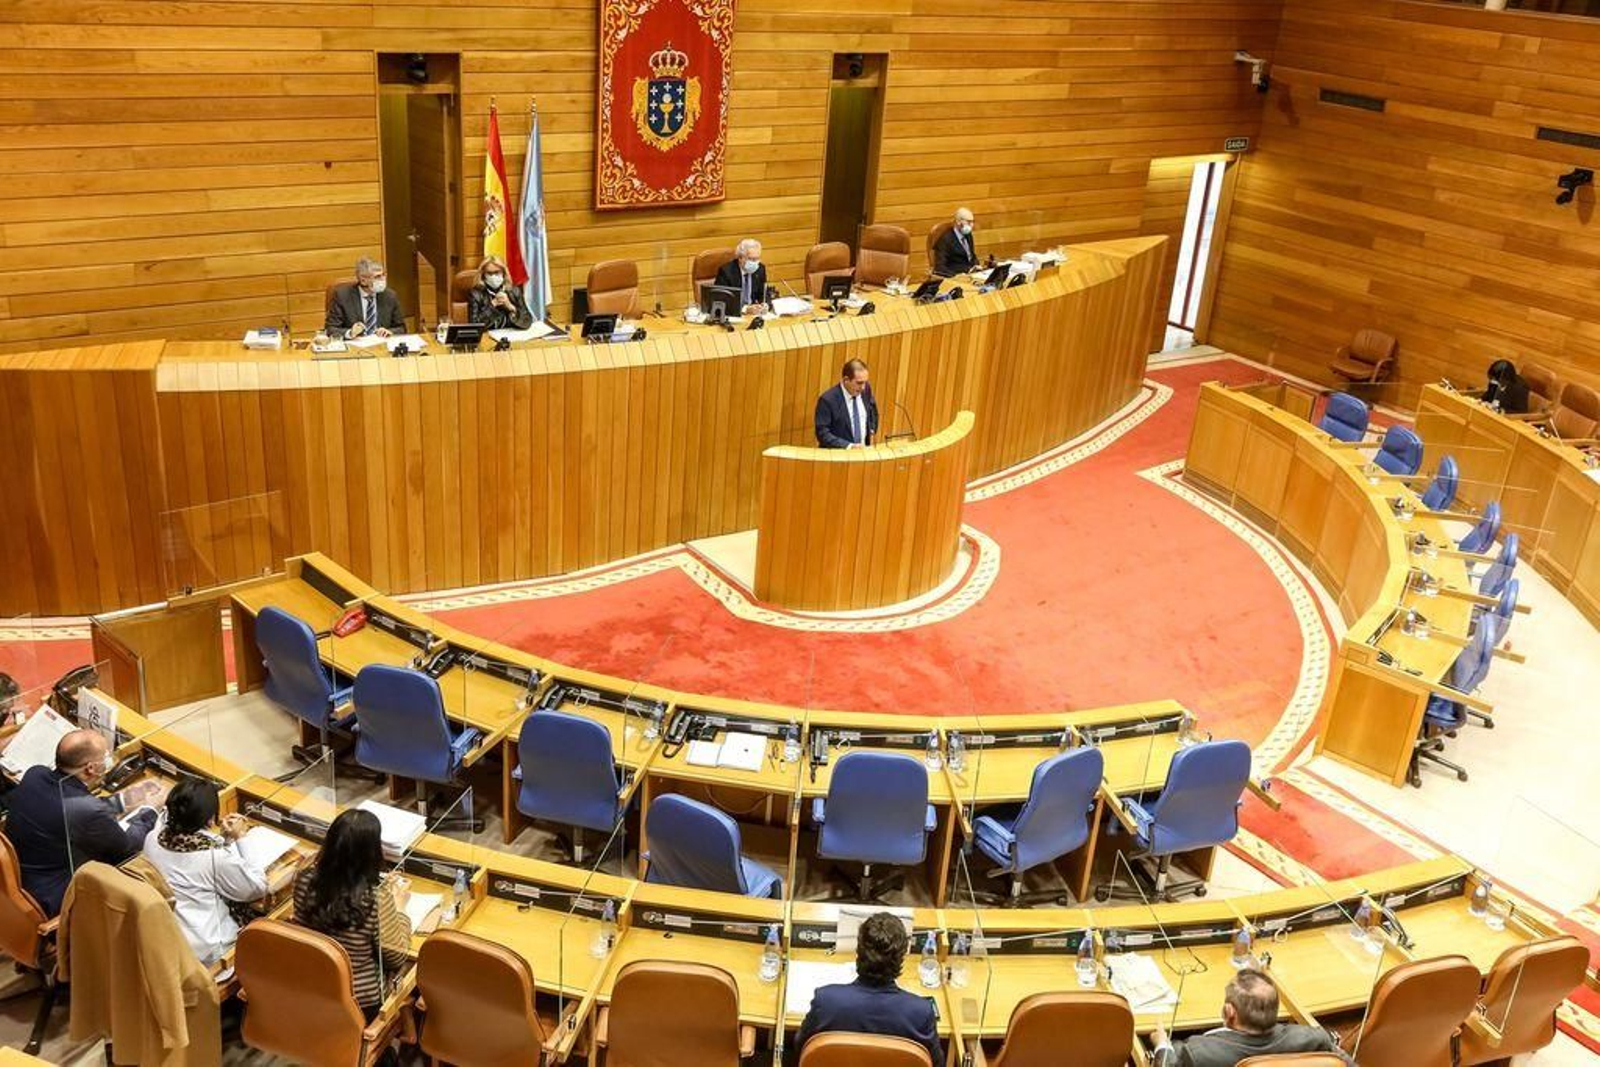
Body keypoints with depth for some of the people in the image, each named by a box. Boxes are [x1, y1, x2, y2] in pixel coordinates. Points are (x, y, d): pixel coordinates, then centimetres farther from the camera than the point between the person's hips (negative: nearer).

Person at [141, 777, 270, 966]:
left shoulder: (152, 841, -9)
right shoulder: (217, 857, -26)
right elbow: (258, 888, -9)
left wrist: (222, 836, 7)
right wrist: (238, 839, -10)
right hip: (202, 952, -6)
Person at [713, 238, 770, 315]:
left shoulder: (760, 269, 2)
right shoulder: (726, 271, -13)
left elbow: (765, 294, 7)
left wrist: (764, 306, -15)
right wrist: (745, 309, -29)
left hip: (753, 313, 4)